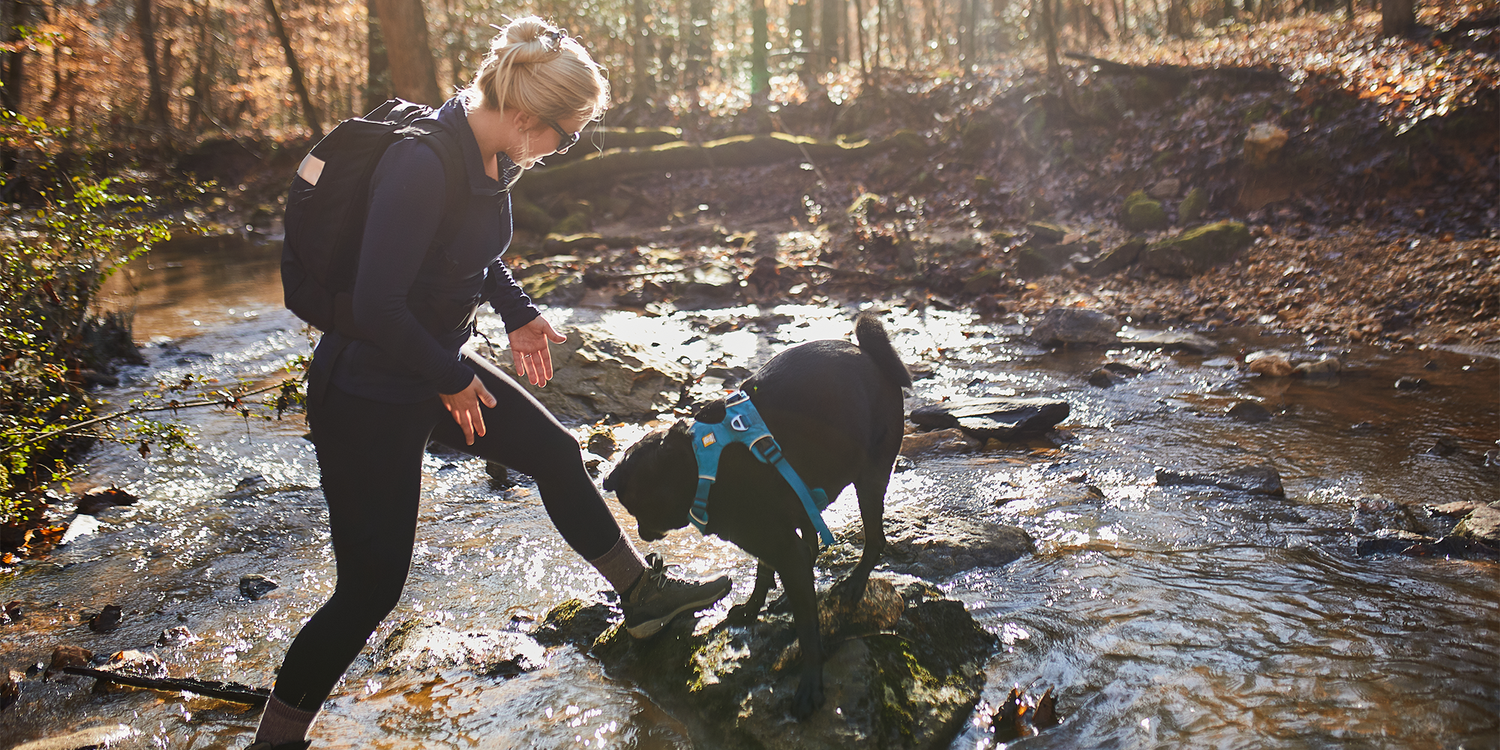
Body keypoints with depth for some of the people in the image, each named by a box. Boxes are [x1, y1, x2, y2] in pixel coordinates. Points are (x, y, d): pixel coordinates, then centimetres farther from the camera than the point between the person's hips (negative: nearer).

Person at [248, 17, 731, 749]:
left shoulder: (494, 159, -2)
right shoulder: (421, 164, -30)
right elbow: (377, 307, -31)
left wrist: (518, 314, 14)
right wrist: (453, 381, -18)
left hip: (437, 368, 9)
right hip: (365, 393, -9)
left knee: (555, 453, 18)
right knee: (372, 584, -1)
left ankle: (642, 594, 37)